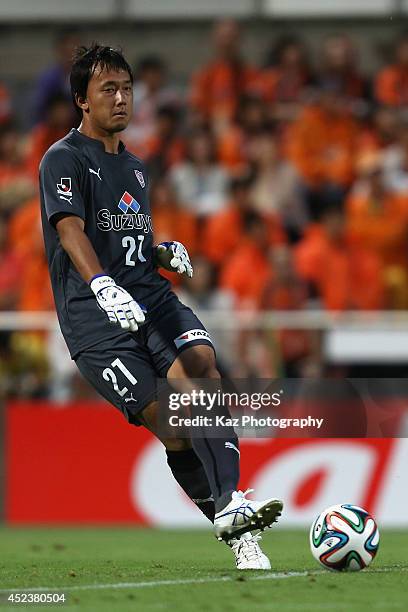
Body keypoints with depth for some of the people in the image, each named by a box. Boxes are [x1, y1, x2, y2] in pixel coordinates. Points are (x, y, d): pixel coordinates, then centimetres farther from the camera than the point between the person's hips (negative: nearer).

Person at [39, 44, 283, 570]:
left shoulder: (134, 167, 24)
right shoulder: (64, 160, 0)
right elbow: (71, 231, -16)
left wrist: (165, 252, 11)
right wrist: (104, 286, -33)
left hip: (150, 298, 6)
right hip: (95, 318, -6)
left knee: (201, 367, -24)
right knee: (168, 423, -14)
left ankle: (230, 505, -33)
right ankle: (237, 537, -9)